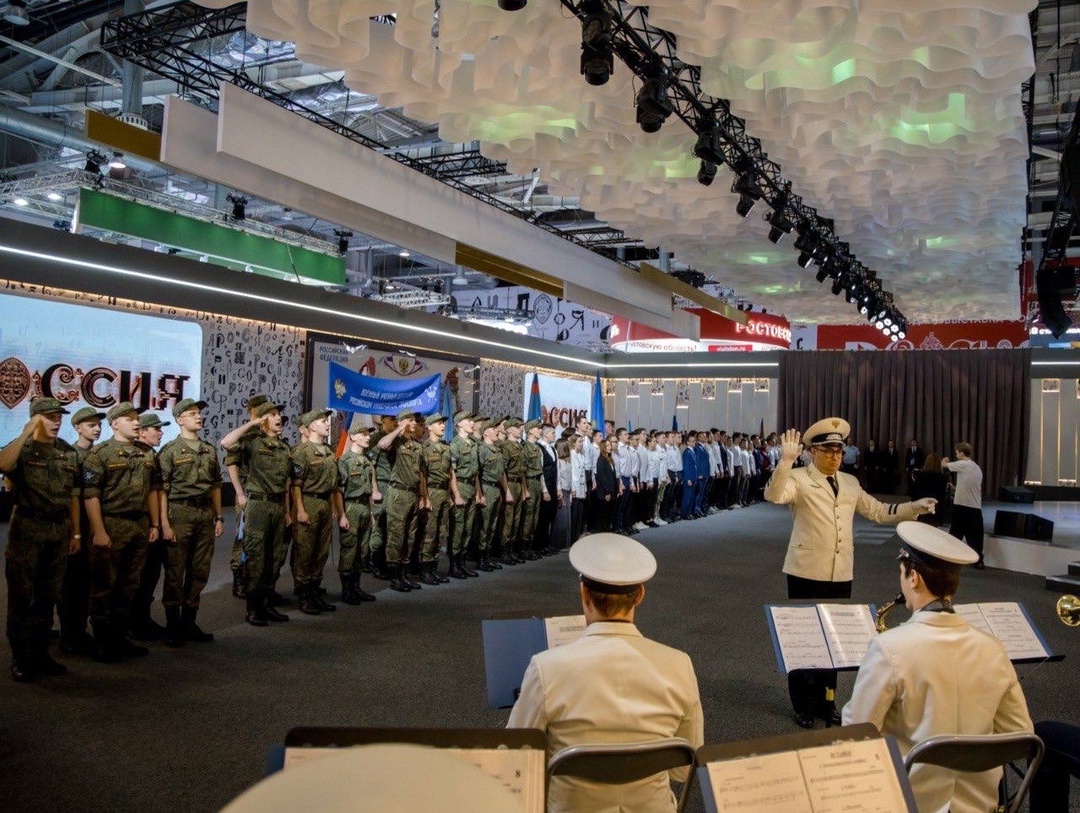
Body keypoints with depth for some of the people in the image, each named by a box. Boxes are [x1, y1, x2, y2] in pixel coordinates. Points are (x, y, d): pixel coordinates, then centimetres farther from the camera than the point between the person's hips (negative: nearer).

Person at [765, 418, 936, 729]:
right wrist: (785, 460, -34)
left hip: (841, 575, 5)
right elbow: (773, 495, -24)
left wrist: (915, 507, 10)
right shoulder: (798, 478, -5)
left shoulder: (850, 482, 14)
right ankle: (804, 706, 16)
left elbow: (877, 511, 18)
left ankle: (826, 701, 27)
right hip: (807, 572, -5)